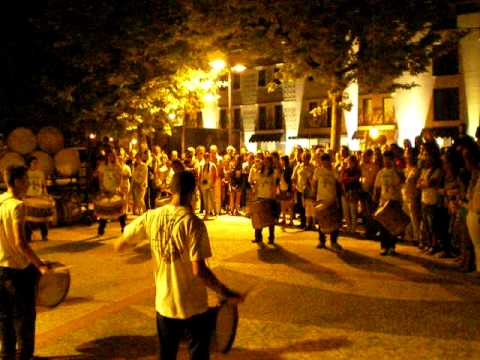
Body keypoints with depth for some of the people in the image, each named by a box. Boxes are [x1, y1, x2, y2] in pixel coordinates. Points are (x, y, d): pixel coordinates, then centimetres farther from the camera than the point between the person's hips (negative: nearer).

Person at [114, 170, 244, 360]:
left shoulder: (152, 216, -7)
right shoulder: (193, 223, -20)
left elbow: (119, 245, 1)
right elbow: (199, 271, -25)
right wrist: (226, 293, -15)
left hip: (164, 303, 4)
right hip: (193, 305, -4)